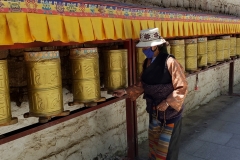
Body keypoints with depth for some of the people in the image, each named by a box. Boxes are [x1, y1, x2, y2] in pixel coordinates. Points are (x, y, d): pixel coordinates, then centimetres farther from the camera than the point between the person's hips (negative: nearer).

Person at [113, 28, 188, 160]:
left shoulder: (170, 62, -22)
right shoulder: (147, 62, 0)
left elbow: (182, 88, -20)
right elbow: (142, 85, 7)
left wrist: (167, 103, -26)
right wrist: (125, 91, -3)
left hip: (170, 111, -6)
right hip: (154, 110, 7)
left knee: (166, 146, 9)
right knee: (153, 142, 22)